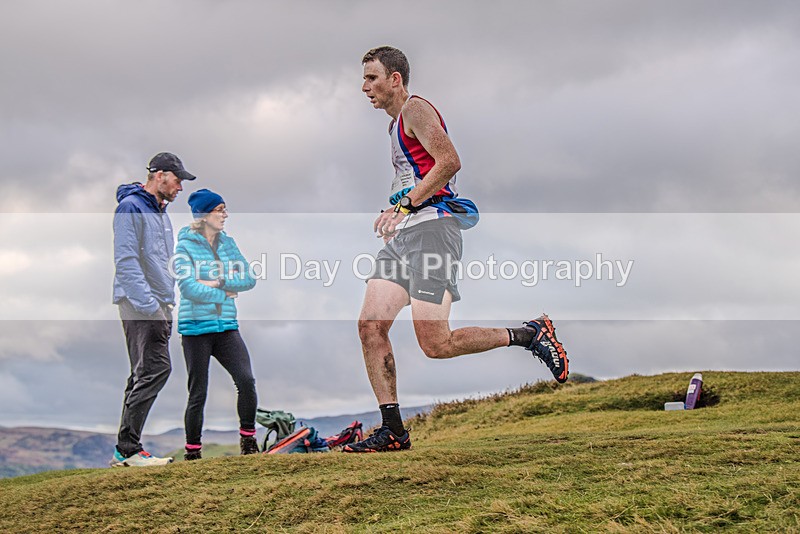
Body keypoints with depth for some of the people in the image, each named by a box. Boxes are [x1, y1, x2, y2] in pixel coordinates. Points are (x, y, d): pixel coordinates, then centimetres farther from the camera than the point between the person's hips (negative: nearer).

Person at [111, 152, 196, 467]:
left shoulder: (161, 213, 23)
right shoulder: (131, 207, -8)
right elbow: (126, 259, -16)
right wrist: (148, 303, -22)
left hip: (159, 304, 10)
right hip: (140, 303, -10)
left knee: (144, 375, 8)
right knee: (156, 368, -18)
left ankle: (125, 451, 12)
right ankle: (127, 448, -16)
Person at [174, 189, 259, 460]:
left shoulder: (228, 243, 11)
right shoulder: (185, 246, -5)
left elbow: (249, 279, 2)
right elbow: (189, 288, -15)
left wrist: (219, 282, -11)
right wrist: (225, 295, -7)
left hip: (226, 326, 4)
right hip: (196, 327, -4)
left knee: (246, 380, -13)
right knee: (198, 393, 1)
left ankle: (248, 441, 1)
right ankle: (192, 452, 14)